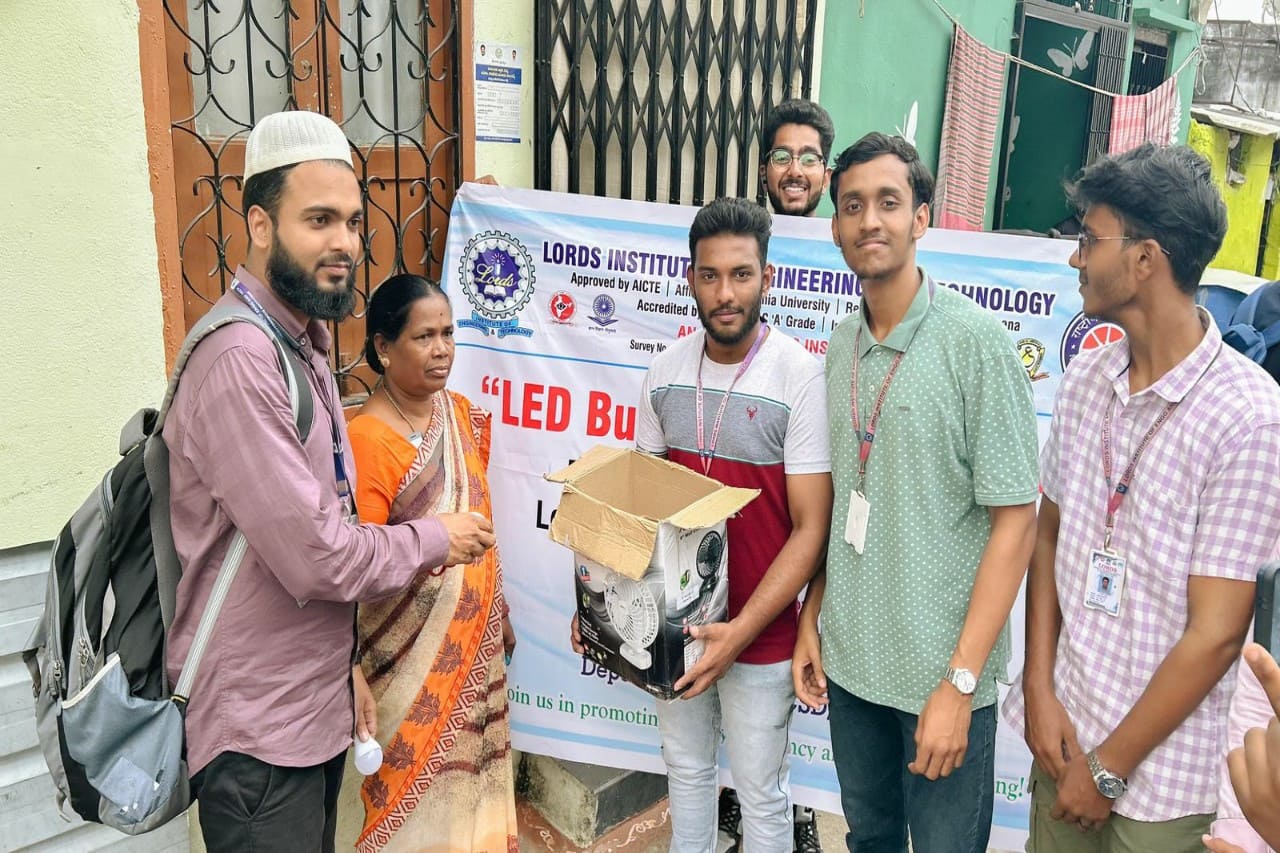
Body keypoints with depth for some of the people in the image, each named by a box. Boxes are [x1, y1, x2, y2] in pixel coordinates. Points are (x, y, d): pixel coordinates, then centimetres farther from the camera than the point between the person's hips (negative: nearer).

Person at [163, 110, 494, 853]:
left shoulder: (304, 344, 10)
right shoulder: (241, 362, -23)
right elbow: (316, 557, -25)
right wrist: (432, 541, -9)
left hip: (316, 703, 9)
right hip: (260, 730, -9)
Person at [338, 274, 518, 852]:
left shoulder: (462, 415, 3)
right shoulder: (367, 438, -19)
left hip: (476, 642, 6)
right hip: (411, 653, -6)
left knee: (472, 773, 18)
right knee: (417, 783, 9)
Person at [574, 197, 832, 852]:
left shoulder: (800, 375, -17)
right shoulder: (666, 369, -2)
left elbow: (811, 527, -17)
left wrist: (742, 630, -24)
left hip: (760, 634, -4)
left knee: (760, 795, 15)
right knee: (686, 771, 24)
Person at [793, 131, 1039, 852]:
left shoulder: (976, 340, -14)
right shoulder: (841, 347, 4)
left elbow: (1015, 520, -14)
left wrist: (960, 681, -16)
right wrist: (812, 621, 8)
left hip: (941, 669, -5)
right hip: (847, 658, 5)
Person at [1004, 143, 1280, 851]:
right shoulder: (1085, 380, -1)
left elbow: (1215, 634, -17)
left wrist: (1109, 767, -10)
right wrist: (1040, 691, -3)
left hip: (1163, 762, -5)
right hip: (1062, 729, 5)